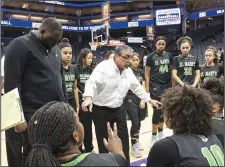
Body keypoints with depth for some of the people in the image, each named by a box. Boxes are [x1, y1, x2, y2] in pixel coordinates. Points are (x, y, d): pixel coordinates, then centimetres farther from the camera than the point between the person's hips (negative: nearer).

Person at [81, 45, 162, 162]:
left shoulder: (128, 71, 6)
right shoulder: (103, 67, -16)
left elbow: (136, 86, 16)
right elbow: (92, 83, -28)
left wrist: (150, 100, 18)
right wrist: (88, 98, -46)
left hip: (118, 109, 6)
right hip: (101, 110, -6)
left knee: (124, 138, 10)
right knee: (103, 140, 4)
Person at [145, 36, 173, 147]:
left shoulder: (169, 55, 6)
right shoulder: (151, 57, -4)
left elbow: (171, 71, 12)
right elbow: (147, 74, -2)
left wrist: (172, 85, 7)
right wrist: (147, 88, -8)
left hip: (167, 85, 4)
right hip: (156, 86, -4)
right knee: (157, 110, -6)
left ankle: (160, 133, 29)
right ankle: (154, 137, 4)